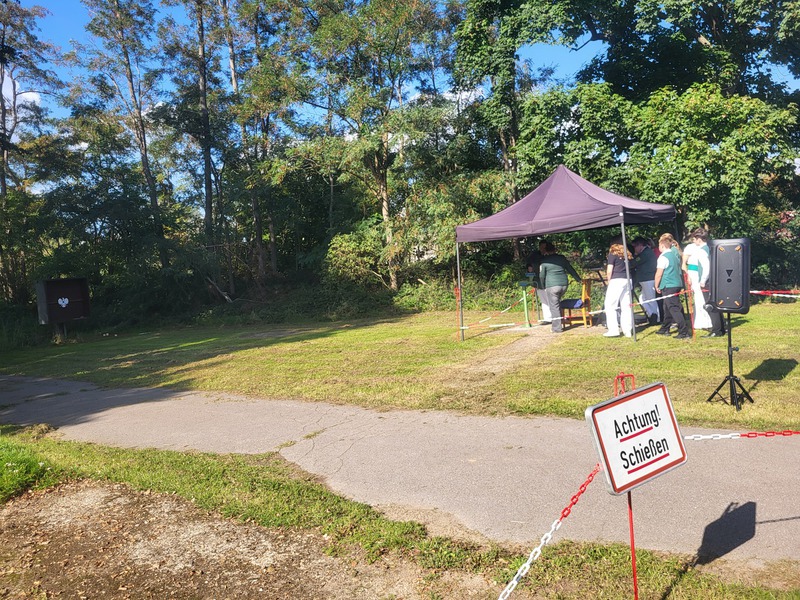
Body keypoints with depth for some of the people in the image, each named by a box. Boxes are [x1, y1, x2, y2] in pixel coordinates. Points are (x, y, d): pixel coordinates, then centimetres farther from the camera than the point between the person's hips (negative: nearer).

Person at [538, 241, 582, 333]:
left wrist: (543, 287, 12)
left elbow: (541, 276, -2)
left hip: (552, 286, -5)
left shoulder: (543, 261, -2)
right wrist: (579, 279, 25)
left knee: (554, 306, 1)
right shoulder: (561, 258, 10)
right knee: (557, 303, 21)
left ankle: (557, 327, 3)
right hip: (564, 284, 5)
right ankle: (558, 323, 21)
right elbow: (571, 270, 16)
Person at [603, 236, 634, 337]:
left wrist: (609, 280, 7)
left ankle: (613, 330, -7)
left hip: (616, 281, -6)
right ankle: (628, 330, 9)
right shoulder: (627, 254, 15)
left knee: (610, 305, -1)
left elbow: (609, 271, -7)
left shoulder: (613, 254, -3)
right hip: (627, 280, 6)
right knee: (626, 305, 8)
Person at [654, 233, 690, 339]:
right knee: (667, 308, 20)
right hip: (677, 284, 9)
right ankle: (665, 329, 30)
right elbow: (679, 269, 20)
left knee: (674, 309, -7)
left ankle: (684, 332, -10)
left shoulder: (663, 257, -14)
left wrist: (657, 286, -4)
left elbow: (659, 274, -13)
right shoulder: (675, 254, 11)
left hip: (668, 286, -9)